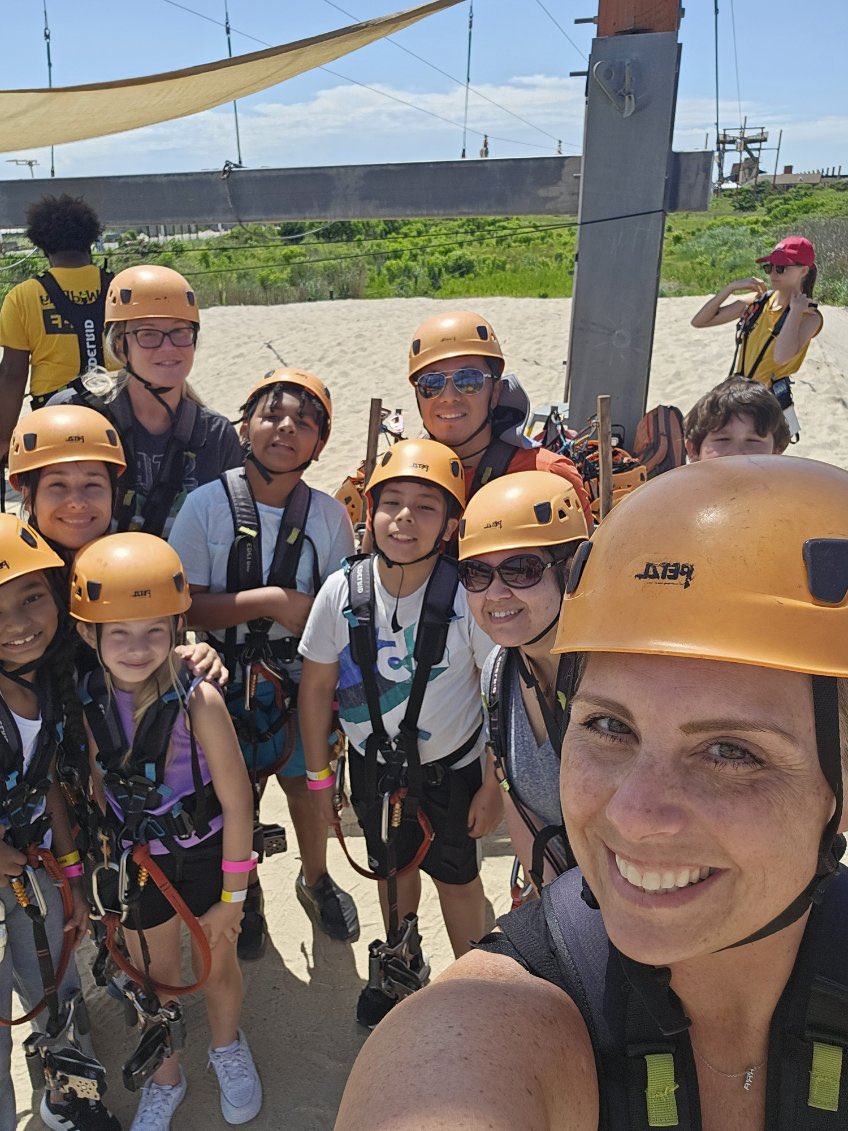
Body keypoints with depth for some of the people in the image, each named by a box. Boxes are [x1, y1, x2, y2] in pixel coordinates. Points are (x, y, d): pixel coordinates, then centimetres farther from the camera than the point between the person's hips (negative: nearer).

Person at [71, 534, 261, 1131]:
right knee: (154, 977, 21)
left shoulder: (199, 700, -28)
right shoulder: (84, 702, -17)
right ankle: (165, 1077, 50)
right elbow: (91, 792, -3)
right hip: (136, 860, 3)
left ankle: (228, 1048, 52)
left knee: (218, 965, 19)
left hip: (206, 852, -2)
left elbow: (237, 800, -19)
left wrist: (232, 896, -11)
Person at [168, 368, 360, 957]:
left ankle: (315, 877, 48)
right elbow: (183, 604, -16)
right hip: (227, 680, -1)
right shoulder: (208, 504, -13)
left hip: (304, 678, 1)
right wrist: (271, 602, -23)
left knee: (309, 783, 16)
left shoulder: (329, 514, -8)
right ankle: (243, 892, 45)